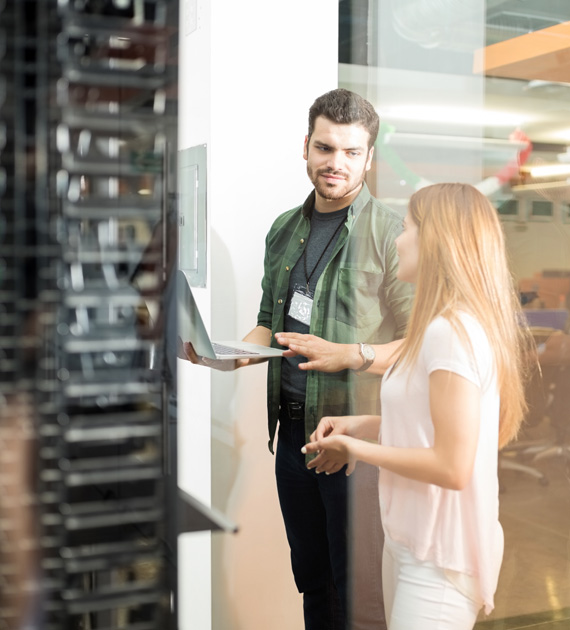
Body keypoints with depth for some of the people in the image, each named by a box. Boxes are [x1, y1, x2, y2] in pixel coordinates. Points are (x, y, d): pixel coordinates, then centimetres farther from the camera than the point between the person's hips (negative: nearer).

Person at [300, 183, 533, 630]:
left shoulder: (451, 331, -22)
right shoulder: (454, 326, 8)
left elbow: (451, 467, -25)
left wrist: (358, 449, -13)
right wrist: (362, 424, 4)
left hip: (440, 558, -9)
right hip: (410, 542, 9)